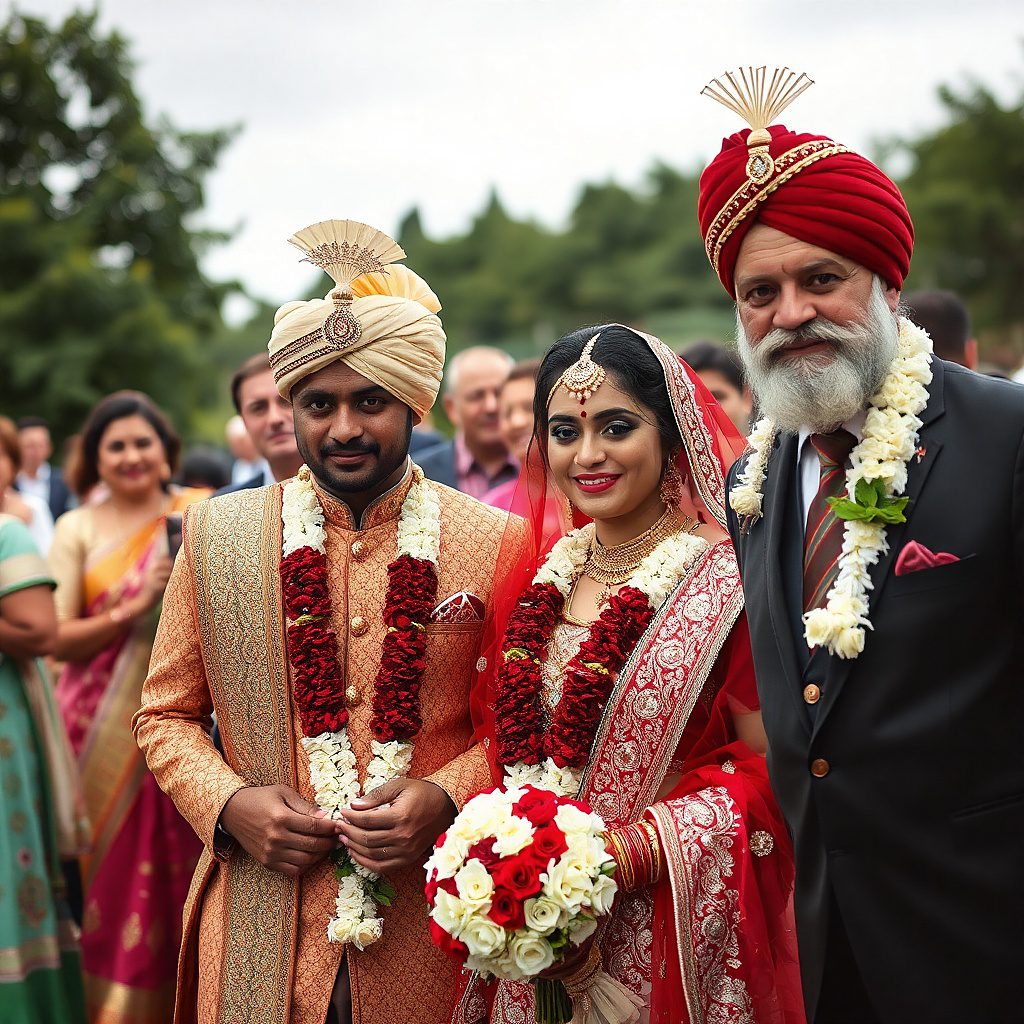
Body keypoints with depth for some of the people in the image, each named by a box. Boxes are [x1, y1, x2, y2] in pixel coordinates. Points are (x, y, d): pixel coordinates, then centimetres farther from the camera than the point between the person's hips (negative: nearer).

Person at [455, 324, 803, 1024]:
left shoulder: (728, 583, -11)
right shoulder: (535, 578, 4)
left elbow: (770, 776, -13)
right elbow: (504, 748, 11)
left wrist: (623, 855, -22)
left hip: (671, 949, -4)